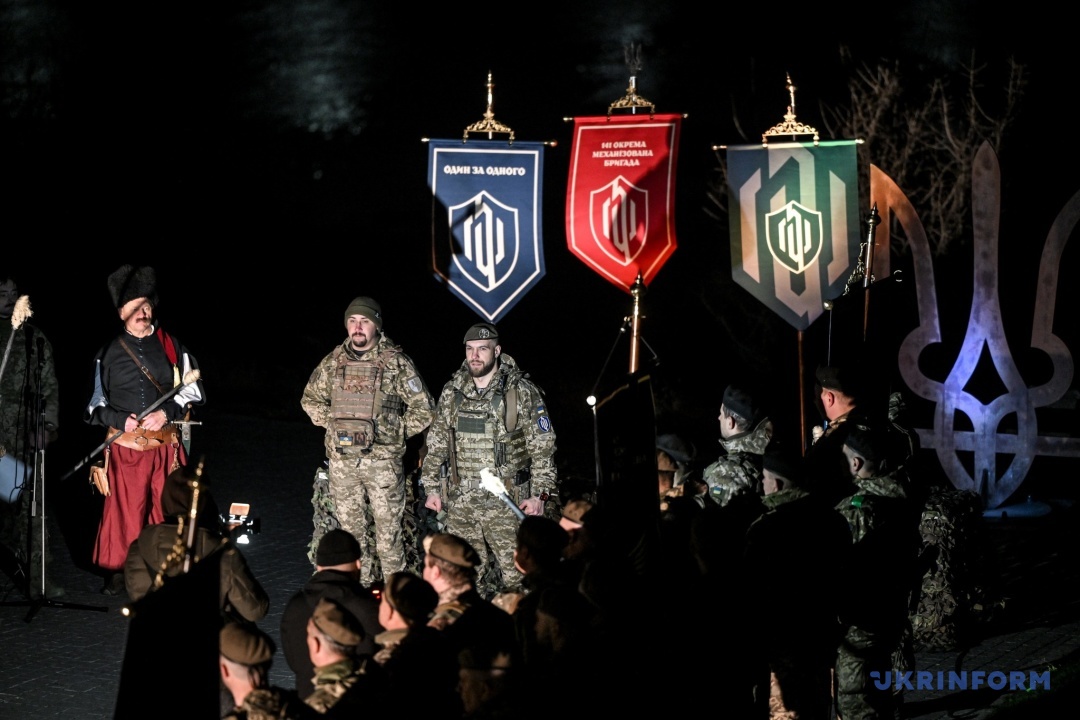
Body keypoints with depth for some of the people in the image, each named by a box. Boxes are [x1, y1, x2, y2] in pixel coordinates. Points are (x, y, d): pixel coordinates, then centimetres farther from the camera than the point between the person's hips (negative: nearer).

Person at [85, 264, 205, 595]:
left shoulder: (171, 347, 6)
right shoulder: (108, 354, 5)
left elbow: (193, 390, 6)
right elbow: (96, 404, 7)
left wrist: (166, 413, -10)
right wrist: (122, 420, -11)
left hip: (166, 444, 1)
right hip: (125, 446, -1)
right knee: (123, 509, -2)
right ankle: (116, 572, 8)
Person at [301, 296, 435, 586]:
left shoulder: (396, 362, -3)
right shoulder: (333, 362, 8)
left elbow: (423, 409, 1)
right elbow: (311, 399, 23)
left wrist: (394, 431, -2)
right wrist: (331, 421, 9)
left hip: (383, 461, -4)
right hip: (342, 461, 4)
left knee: (388, 530, -3)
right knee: (351, 530, 8)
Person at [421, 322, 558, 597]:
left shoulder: (522, 393, -4)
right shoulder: (451, 393, 9)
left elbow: (542, 447, -4)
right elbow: (436, 445, 16)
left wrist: (539, 494, -9)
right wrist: (432, 489, 10)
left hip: (506, 503, -4)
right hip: (460, 503, 4)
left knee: (515, 574, -5)